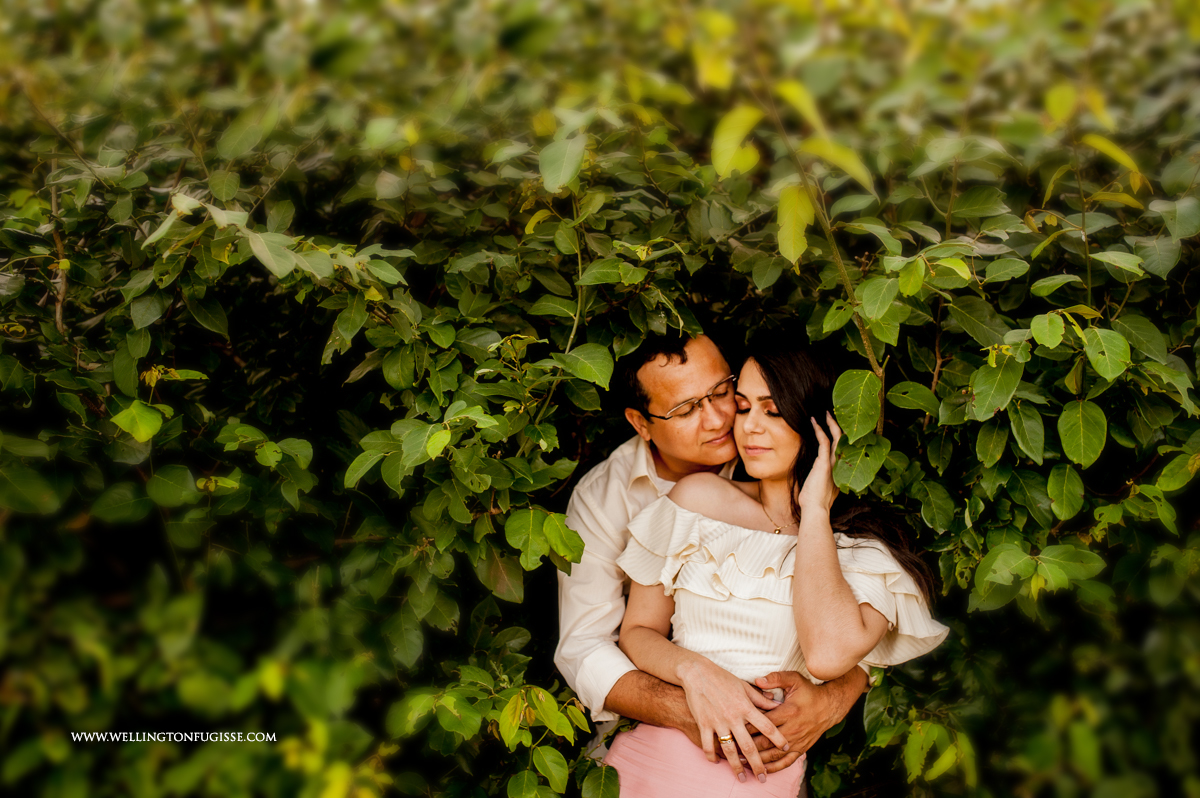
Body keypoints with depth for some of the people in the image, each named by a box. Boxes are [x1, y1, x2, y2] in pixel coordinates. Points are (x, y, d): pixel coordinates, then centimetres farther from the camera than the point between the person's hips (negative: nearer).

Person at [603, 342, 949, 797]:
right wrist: (694, 670, -10)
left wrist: (814, 509, -5)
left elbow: (829, 655, -16)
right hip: (653, 754, 2)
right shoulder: (699, 498, 10)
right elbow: (637, 631, 11)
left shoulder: (864, 548, 4)